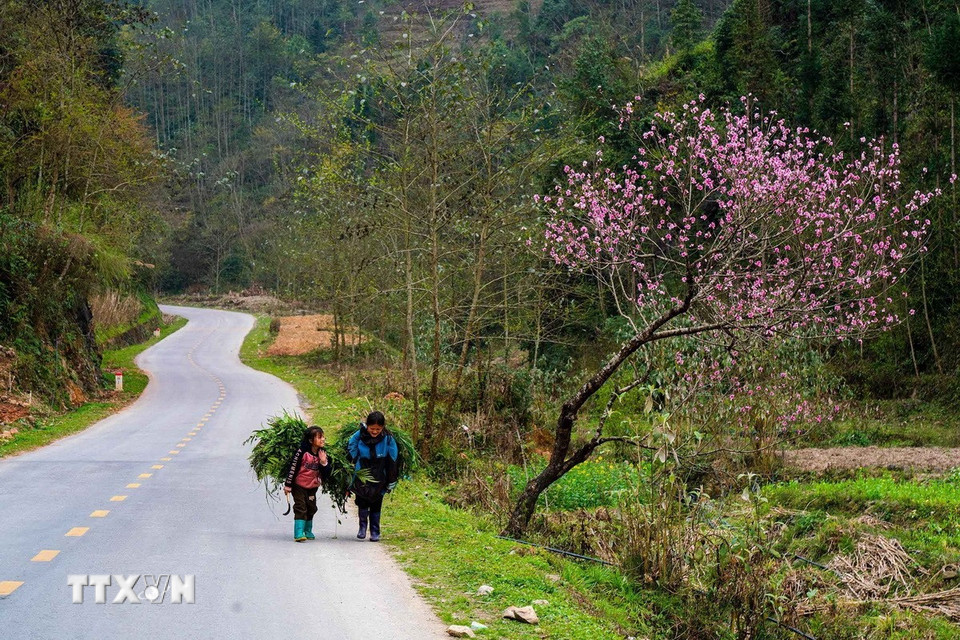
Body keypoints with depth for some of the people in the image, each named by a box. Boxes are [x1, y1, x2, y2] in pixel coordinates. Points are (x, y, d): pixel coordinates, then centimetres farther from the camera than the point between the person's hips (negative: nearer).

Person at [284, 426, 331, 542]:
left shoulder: (322, 454, -2)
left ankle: (308, 531, 29)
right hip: (299, 485, -5)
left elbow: (326, 474, -2)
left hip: (313, 486, 5)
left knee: (311, 508, 13)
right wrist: (288, 485, -11)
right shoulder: (302, 451, -18)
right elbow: (293, 468, -13)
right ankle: (299, 533, -11)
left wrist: (323, 462, -20)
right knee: (300, 508, -9)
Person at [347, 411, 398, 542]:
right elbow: (351, 456, -2)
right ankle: (362, 526, 14)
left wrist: (391, 482, 0)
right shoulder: (359, 436, -12)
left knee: (376, 505, 8)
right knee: (362, 502, -7)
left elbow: (392, 462, -2)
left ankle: (375, 532, 19)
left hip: (379, 478, 0)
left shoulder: (388, 439, -10)